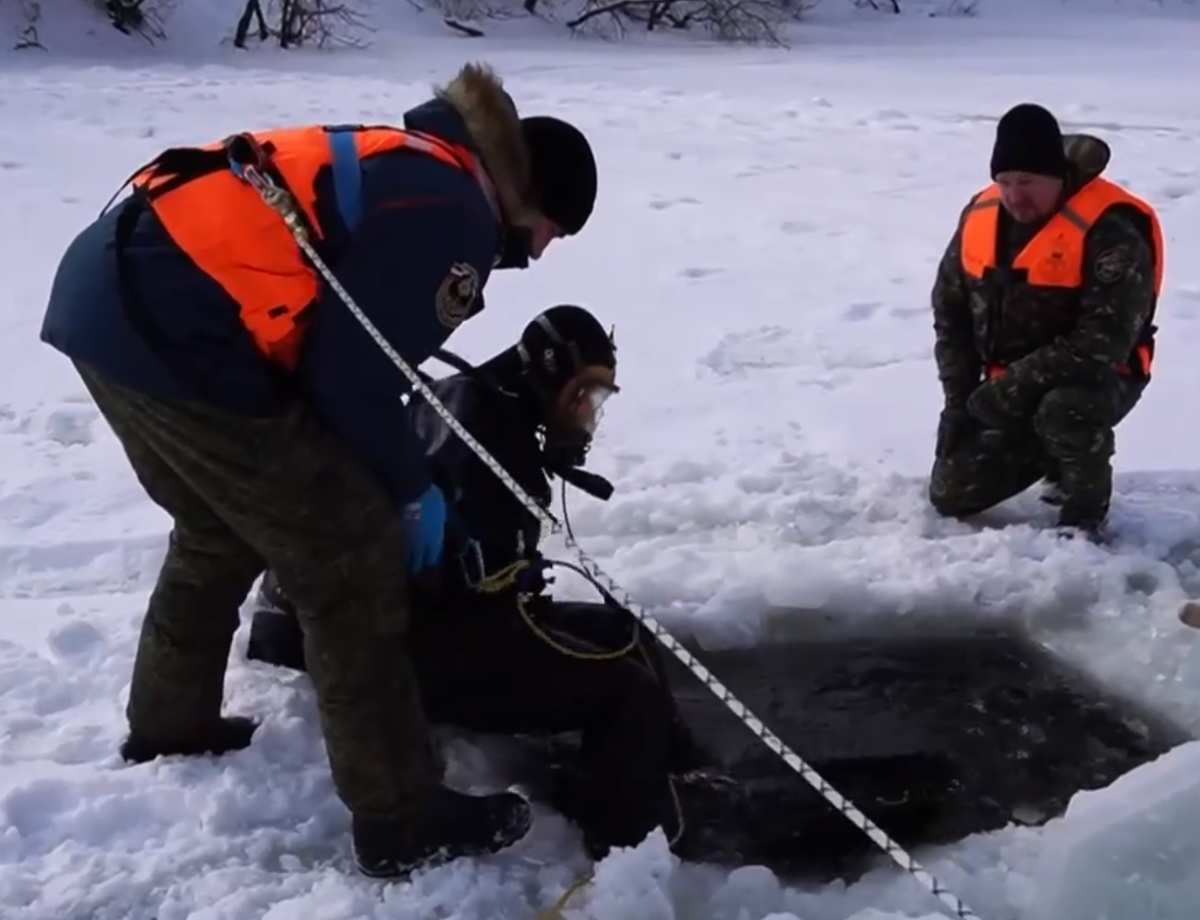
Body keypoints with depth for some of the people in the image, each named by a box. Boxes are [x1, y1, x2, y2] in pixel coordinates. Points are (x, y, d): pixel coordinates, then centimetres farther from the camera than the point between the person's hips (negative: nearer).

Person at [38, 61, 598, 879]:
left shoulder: (408, 172, 22)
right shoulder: (454, 217, -8)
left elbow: (344, 347, 24)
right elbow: (353, 374, -12)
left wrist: (391, 479, 26)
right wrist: (412, 489, 4)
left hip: (115, 292, 11)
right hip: (180, 333, -10)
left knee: (222, 529, 29)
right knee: (353, 564, -1)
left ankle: (169, 721, 47)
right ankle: (402, 819, 9)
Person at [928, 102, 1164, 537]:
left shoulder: (1110, 230, -24)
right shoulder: (980, 215, -4)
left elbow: (1103, 342, -28)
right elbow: (950, 310, 5)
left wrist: (1015, 386, -29)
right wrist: (959, 401, 0)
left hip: (1097, 379, -6)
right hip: (1008, 390, 6)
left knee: (1065, 411, -40)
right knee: (952, 495, 2)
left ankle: (1085, 513, -10)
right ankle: (1050, 452, 27)